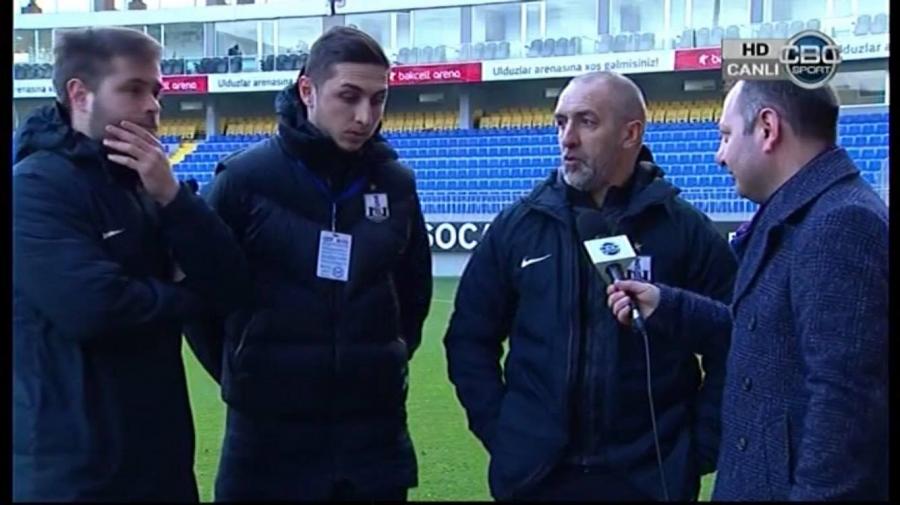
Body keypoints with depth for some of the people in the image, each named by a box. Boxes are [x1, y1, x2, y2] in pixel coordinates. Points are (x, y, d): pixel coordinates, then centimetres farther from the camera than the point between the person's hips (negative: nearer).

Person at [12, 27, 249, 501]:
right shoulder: (34, 186, -12)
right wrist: (184, 295, -7)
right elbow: (94, 306, -26)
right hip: (74, 467, -7)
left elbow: (229, 287, 1)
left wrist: (171, 196, -12)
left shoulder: (144, 186, 11)